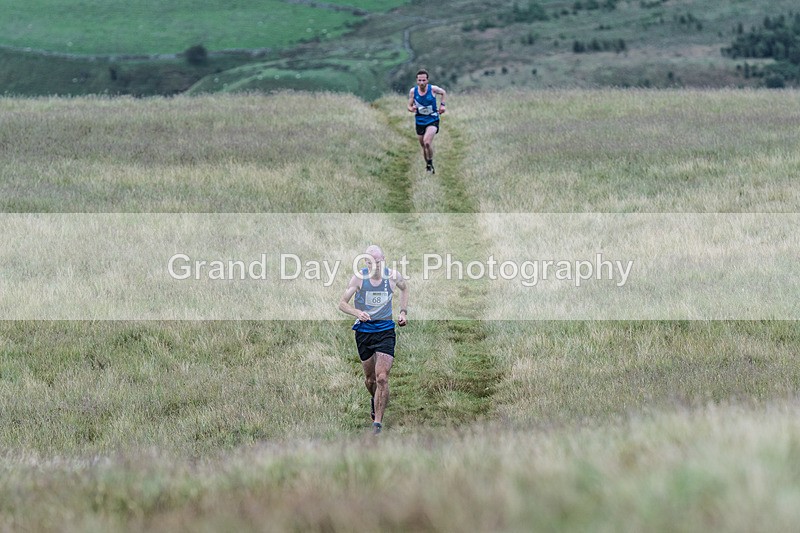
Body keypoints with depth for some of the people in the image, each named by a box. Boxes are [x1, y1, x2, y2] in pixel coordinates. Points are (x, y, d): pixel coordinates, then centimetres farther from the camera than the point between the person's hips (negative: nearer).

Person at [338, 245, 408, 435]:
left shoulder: (393, 276, -5)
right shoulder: (359, 277, -10)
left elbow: (404, 288, 20)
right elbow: (342, 303, -6)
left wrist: (403, 312, 10)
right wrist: (357, 312, -26)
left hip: (385, 331, -1)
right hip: (364, 331, 1)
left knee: (382, 378, -15)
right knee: (370, 379, 12)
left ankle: (378, 422, -11)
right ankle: (375, 400, 46)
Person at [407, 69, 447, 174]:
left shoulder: (433, 89, -11)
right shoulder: (413, 91, -7)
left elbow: (443, 93, 11)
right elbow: (409, 106, 3)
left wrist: (442, 104, -2)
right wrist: (412, 108, -20)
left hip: (432, 120, -3)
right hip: (420, 121, 3)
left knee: (427, 142, -25)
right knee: (423, 146, 11)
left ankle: (430, 163, -6)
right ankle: (428, 166, 31)